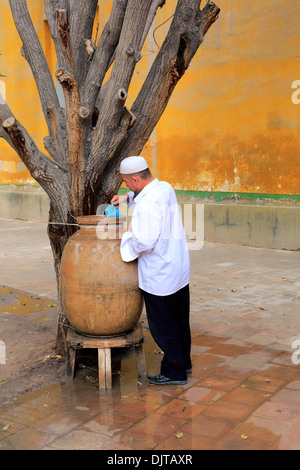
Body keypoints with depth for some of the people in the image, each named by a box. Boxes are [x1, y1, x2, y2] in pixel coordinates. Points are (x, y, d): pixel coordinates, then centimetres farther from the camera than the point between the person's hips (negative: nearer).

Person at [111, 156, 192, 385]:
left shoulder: (147, 205, -26)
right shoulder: (165, 187, 2)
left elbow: (144, 242, -29)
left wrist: (128, 235, -11)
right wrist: (128, 197, 14)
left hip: (160, 276, -9)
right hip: (179, 269, 9)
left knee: (163, 325, 6)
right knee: (180, 319, 21)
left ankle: (174, 372, 19)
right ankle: (184, 362, 38)